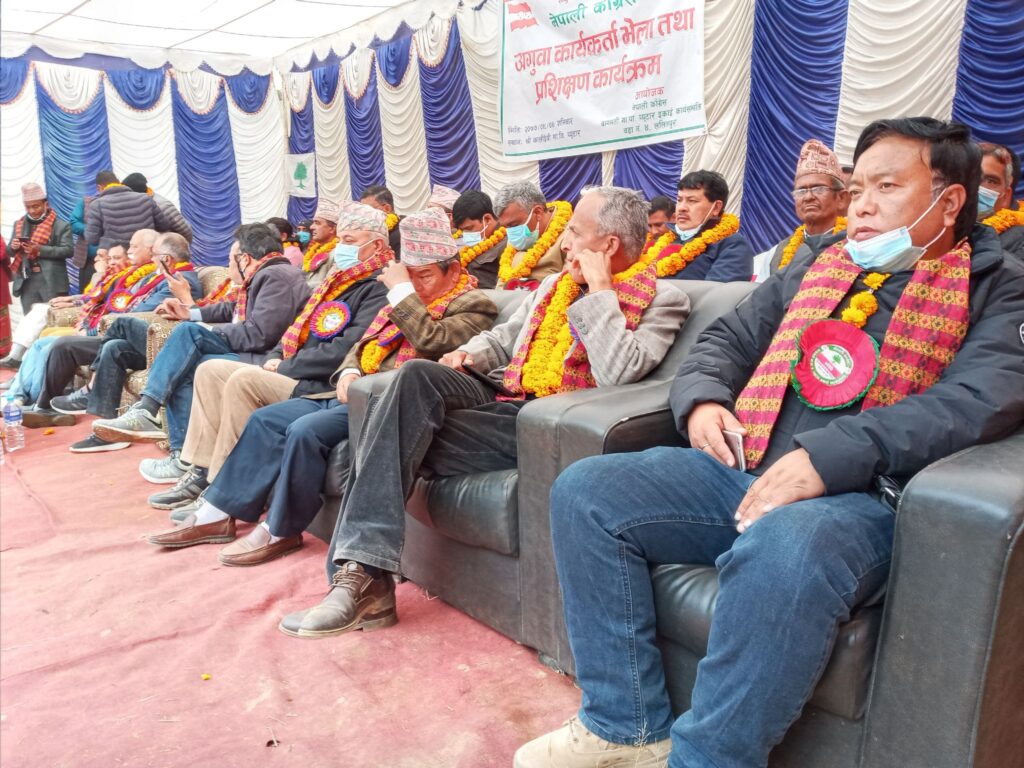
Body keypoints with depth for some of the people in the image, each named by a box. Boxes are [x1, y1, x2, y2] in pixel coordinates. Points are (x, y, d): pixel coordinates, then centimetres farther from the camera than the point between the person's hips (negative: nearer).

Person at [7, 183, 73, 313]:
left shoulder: (61, 225, -1)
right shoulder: (19, 224, 14)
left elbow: (68, 251, -11)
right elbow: (10, 252, 18)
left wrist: (40, 249, -19)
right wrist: (13, 247, -6)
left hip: (52, 283, -4)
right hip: (27, 282, 5)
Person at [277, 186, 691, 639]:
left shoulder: (661, 301, -1)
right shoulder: (557, 284, 22)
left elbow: (618, 373, -19)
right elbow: (505, 335, 29)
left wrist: (599, 291, -12)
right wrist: (470, 354, 7)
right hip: (501, 396, 7)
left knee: (401, 438, -22)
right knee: (418, 375, -25)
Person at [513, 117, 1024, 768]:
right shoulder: (816, 269, 25)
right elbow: (727, 338, 27)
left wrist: (830, 455, -25)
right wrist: (702, 399, 3)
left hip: (862, 496, -6)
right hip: (742, 471, 6)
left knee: (782, 548, -40)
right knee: (585, 490, -12)